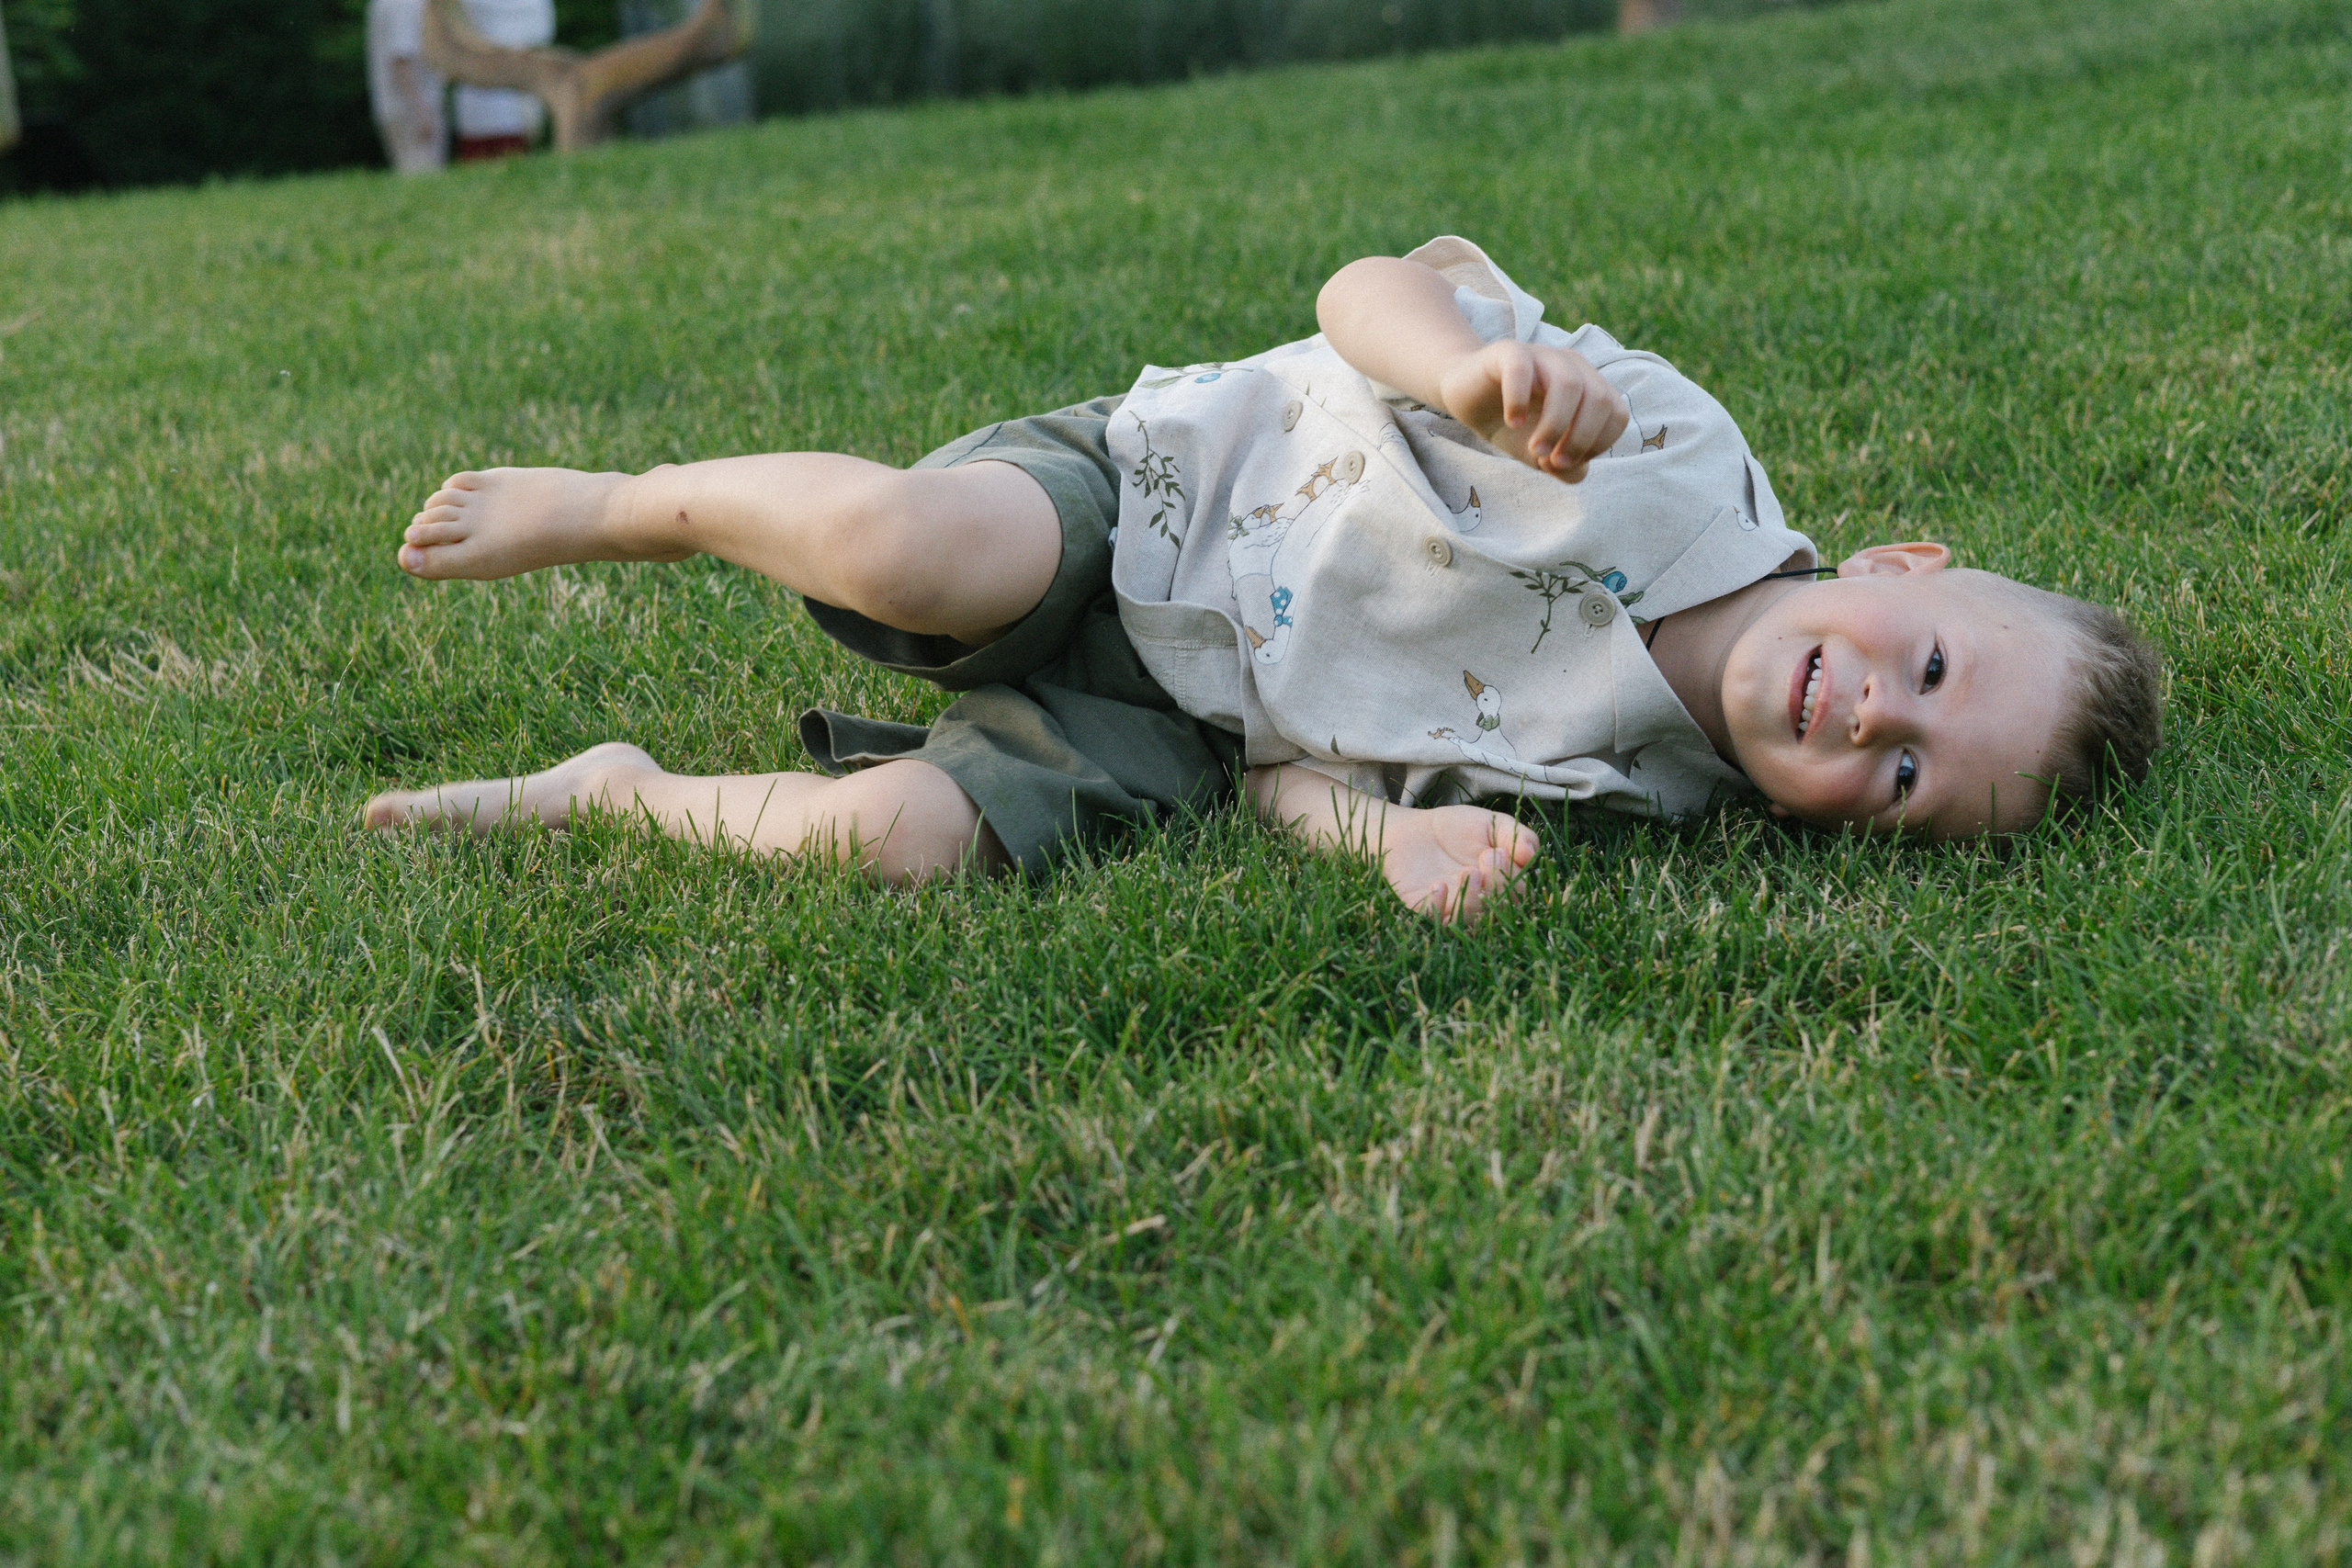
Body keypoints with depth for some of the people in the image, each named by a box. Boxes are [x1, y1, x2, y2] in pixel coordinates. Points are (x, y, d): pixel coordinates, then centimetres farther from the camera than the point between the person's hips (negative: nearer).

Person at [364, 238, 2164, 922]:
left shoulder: (1637, 787, -9)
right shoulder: (1662, 455, -18)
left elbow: (1300, 774, -6)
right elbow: (1371, 288, -11)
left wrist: (1401, 831, -30)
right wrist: (1490, 367, -33)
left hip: (1178, 730, 2)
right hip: (1136, 489, -2)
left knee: (899, 839, -27)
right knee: (915, 551, -36)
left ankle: (616, 793, 4)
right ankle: (612, 506, -2)